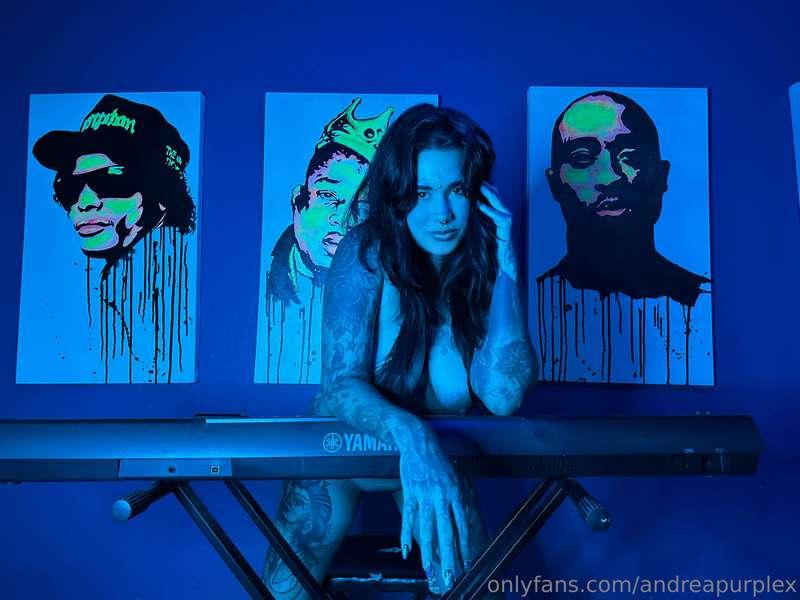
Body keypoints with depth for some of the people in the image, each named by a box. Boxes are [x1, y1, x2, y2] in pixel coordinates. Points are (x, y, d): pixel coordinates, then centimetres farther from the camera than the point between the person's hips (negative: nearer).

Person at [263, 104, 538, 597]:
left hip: (443, 452, 2)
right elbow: (341, 385, -29)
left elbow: (503, 397, -26)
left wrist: (506, 266, -30)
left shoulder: (486, 260, -16)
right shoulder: (368, 252, -21)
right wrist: (409, 436, -48)